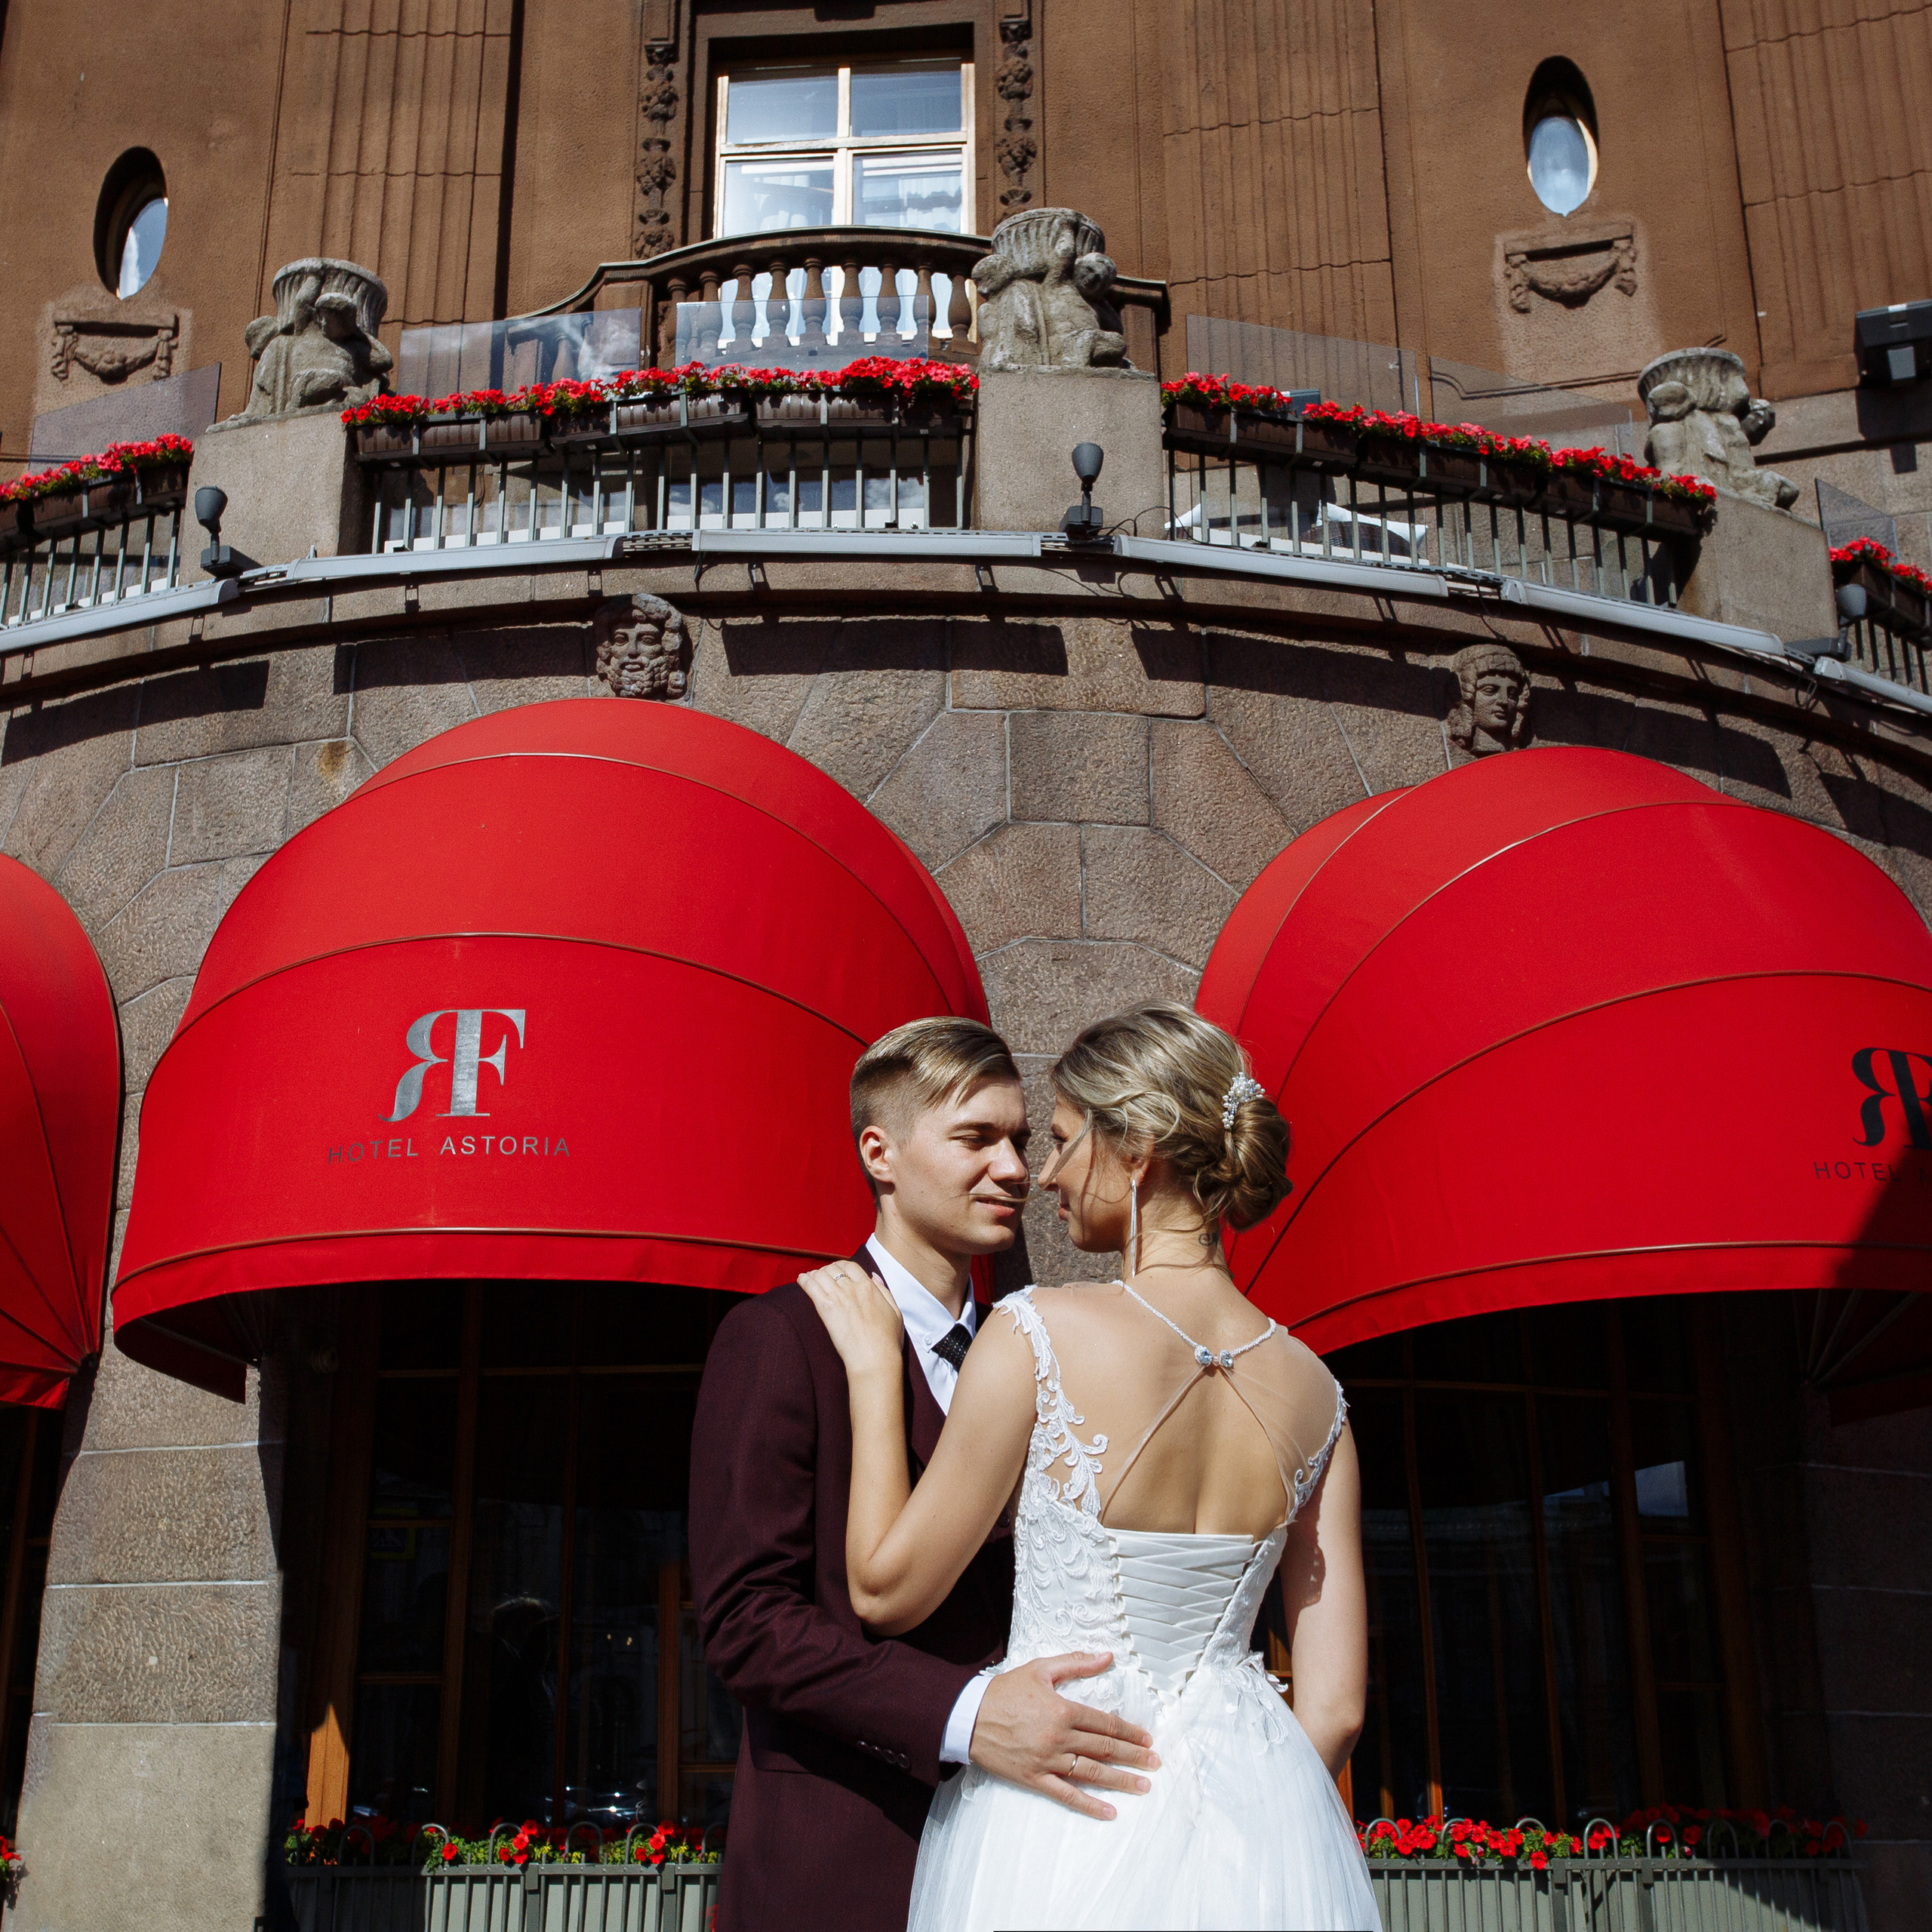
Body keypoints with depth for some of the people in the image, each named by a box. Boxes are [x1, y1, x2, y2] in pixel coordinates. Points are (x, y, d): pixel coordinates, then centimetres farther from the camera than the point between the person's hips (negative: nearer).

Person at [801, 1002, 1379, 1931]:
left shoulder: (1041, 1335, -16)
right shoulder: (1312, 1390, -1)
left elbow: (886, 1590, -6)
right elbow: (1335, 1705, 1)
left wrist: (873, 1368, 3)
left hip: (1064, 1833, -4)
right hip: (1258, 1831, 4)